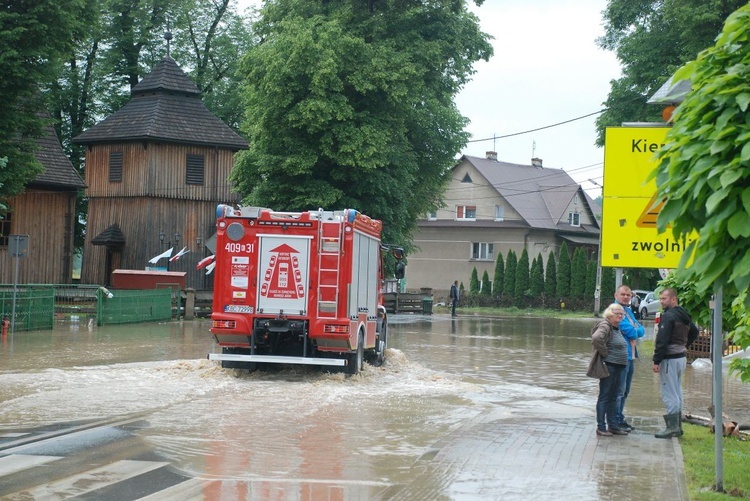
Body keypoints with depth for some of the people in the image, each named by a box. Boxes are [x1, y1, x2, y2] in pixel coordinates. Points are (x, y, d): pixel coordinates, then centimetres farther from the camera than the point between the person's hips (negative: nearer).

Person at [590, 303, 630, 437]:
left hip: (620, 367, 9)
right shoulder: (605, 326, -14)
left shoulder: (618, 328, 15)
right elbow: (596, 338, -34)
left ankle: (613, 425, 23)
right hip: (609, 366, -9)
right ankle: (601, 427, 4)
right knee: (604, 397, -2)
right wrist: (605, 352, -21)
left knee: (614, 398, 15)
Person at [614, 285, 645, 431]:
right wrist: (635, 332, 2)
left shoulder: (628, 311, 19)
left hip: (630, 355, 10)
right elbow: (630, 331, -18)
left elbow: (641, 330, 10)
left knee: (625, 391, 15)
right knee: (619, 390, -5)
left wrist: (634, 332, -10)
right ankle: (617, 421, 0)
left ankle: (620, 419, 23)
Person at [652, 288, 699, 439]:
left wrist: (656, 361, -19)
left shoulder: (668, 316, -17)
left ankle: (672, 427, -7)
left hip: (670, 359, -9)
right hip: (681, 357, 9)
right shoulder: (684, 315, 12)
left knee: (669, 394, -6)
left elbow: (662, 341, -21)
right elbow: (695, 332, 27)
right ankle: (678, 427, 19)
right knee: (677, 393, 15)